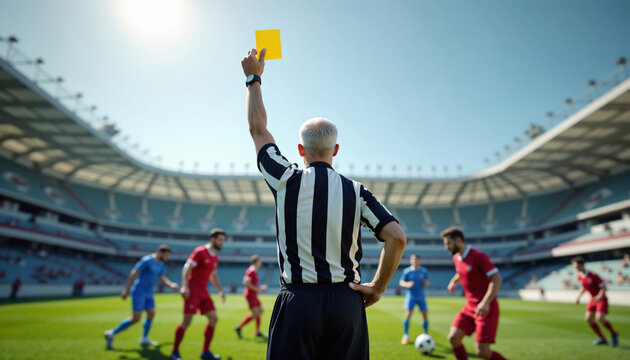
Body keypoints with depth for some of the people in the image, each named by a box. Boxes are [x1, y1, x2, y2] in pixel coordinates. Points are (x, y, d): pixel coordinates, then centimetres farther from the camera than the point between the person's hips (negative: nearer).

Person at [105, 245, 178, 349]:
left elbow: (162, 278, 16)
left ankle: (144, 338, 19)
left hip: (148, 293, 9)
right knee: (135, 319, -9)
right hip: (138, 292, -9)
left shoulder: (160, 264, 9)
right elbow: (133, 273, -20)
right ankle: (111, 333, 4)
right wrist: (126, 290, -22)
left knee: (151, 314, 8)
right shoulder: (147, 260, -18)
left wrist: (171, 284, 0)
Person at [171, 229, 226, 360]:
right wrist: (184, 286, -29)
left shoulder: (215, 257, 14)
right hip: (192, 290, -8)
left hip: (203, 291, 8)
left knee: (213, 318, 2)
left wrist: (221, 290, 18)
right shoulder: (200, 251, -10)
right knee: (187, 321, -7)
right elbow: (186, 268, -17)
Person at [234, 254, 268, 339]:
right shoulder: (251, 271, -16)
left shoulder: (255, 271, 15)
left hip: (253, 295, 11)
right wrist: (257, 289, -20)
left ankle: (258, 332, 18)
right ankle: (239, 327, -3)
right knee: (255, 314, -11)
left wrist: (260, 287, 16)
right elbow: (246, 283, -25)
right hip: (250, 295, -11)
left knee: (260, 311, 12)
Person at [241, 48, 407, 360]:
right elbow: (397, 238, -8)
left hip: (298, 302, -1)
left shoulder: (287, 181, -4)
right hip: (346, 302, 2)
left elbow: (258, 129, 10)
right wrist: (377, 287, 4)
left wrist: (253, 78, 22)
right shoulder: (356, 191, -1)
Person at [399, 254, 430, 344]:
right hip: (410, 296, -3)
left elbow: (427, 282, 14)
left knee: (425, 315, 2)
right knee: (408, 314, -14)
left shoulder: (424, 271, 6)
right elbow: (401, 282, 3)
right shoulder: (407, 271, -1)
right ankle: (405, 336, -3)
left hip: (421, 296, 3)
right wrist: (407, 284, -18)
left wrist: (426, 283, -10)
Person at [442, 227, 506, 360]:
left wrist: (485, 302, -28)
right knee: (453, 337, -5)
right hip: (470, 307, 7)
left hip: (486, 308, -7)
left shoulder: (478, 256, -15)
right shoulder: (456, 258, 9)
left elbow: (497, 278, -20)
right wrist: (453, 282, 8)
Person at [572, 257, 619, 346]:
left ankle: (613, 334, 7)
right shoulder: (579, 277, 0)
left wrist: (599, 296, -33)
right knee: (588, 318, -5)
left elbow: (604, 287, -18)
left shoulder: (593, 275, -21)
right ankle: (601, 338, 10)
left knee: (600, 318, -21)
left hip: (602, 299, -7)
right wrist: (578, 297, 8)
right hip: (593, 299, 7)